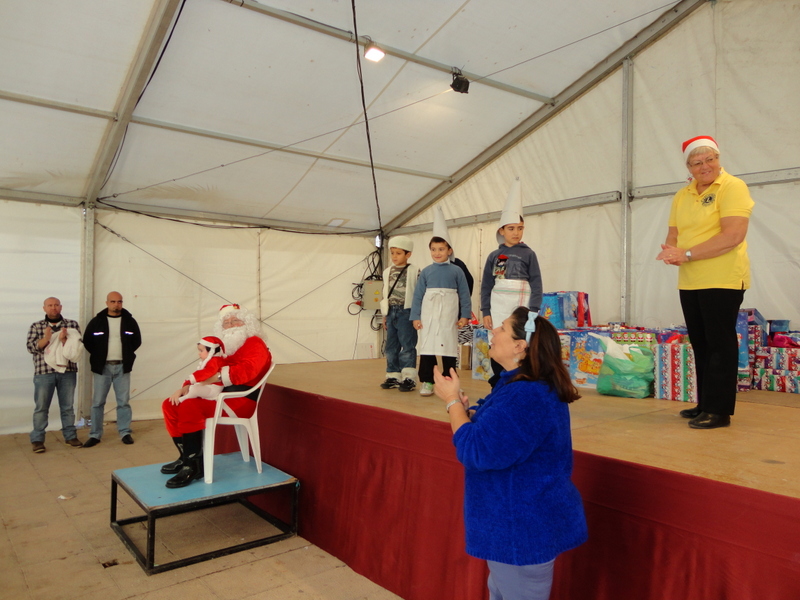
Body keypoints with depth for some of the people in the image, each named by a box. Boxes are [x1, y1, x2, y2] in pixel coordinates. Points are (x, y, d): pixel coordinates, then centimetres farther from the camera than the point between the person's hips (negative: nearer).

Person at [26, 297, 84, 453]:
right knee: (41, 407, 3)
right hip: (43, 371, -1)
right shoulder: (36, 326, 6)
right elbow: (31, 347, -3)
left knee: (67, 406, 10)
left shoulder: (72, 324, 5)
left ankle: (70, 435, 20)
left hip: (68, 371, 1)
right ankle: (37, 439, 12)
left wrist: (64, 340, -20)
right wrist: (45, 338, -19)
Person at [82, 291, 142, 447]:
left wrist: (126, 354, 4)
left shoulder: (130, 321, 2)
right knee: (98, 402, 3)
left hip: (122, 366, 1)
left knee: (124, 401, 5)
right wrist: (98, 356, 3)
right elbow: (87, 341, 5)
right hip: (102, 367, -1)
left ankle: (125, 432, 13)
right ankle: (95, 435, 13)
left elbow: (137, 341, 10)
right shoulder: (97, 321, -1)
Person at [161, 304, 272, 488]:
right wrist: (185, 388, 1)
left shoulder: (255, 344, -5)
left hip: (240, 399, -9)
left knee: (189, 406, -28)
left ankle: (195, 466, -20)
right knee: (170, 405, 2)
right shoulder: (222, 347, 20)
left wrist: (216, 377, -25)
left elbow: (246, 370, -24)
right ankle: (186, 457, 10)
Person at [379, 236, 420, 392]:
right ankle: (393, 376, 18)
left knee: (407, 345, -5)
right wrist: (385, 315, 13)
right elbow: (385, 294, 15)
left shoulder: (414, 271, -5)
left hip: (406, 312, -6)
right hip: (391, 312, 6)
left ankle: (409, 378, -1)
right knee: (391, 346, 9)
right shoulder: (387, 272, 11)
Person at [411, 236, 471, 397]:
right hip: (429, 315, 1)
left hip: (449, 316, -1)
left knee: (449, 346, 7)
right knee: (427, 346, 3)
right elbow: (418, 295, 4)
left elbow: (464, 294, 2)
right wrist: (415, 316, -1)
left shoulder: (456, 271, 2)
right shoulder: (426, 272, 4)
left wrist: (465, 315, -3)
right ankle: (427, 381, 12)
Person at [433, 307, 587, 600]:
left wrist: (453, 401, -18)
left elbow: (476, 451, -29)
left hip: (524, 529, -11)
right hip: (519, 522, 11)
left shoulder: (525, 397, -30)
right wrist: (465, 409, -4)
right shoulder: (527, 387, 7)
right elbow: (492, 434, 15)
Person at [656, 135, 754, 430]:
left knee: (719, 344, -1)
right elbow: (673, 236, 13)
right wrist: (672, 252, -10)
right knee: (700, 344, 13)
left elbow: (733, 236, -19)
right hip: (689, 282, 7)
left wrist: (687, 254, -20)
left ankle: (719, 410, 7)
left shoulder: (732, 187, -8)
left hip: (722, 280, -7)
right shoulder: (681, 196, 14)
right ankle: (705, 405, 24)